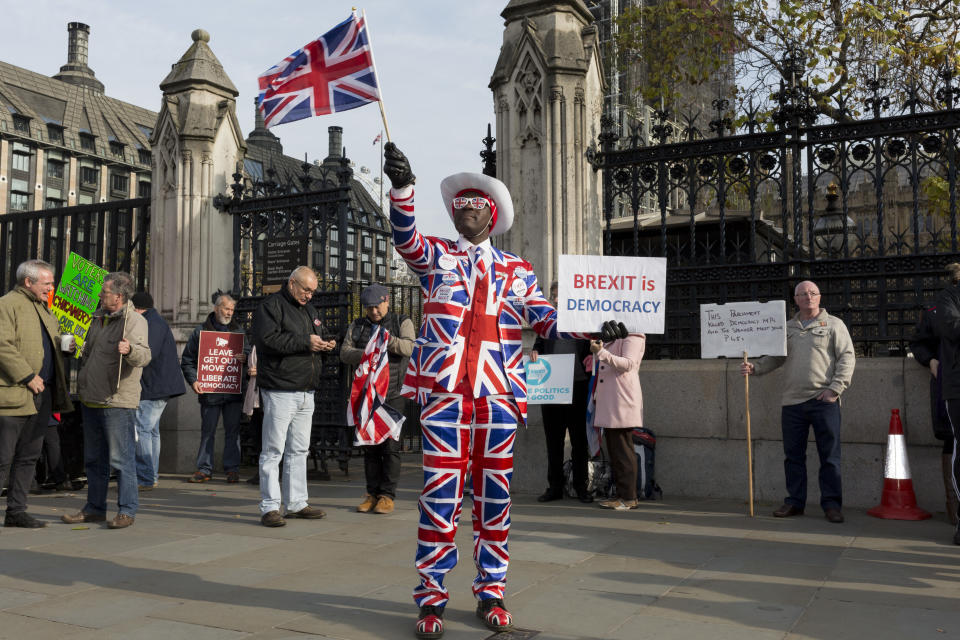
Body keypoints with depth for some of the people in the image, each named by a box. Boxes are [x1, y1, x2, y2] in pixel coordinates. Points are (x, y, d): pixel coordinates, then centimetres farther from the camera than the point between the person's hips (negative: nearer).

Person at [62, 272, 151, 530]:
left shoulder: (134, 320, -10)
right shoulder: (97, 317, 15)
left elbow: (144, 356, -25)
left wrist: (130, 349, -45)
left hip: (118, 402, -8)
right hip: (91, 400, 8)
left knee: (122, 459, -4)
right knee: (94, 459, 16)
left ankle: (127, 511, 4)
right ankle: (95, 508, 26)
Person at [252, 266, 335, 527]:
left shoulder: (310, 310, 20)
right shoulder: (271, 305, -4)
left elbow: (319, 337, 29)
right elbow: (267, 339, -19)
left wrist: (326, 344, 5)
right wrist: (305, 342, -18)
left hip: (306, 392, 8)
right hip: (280, 390, -8)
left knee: (299, 450, 13)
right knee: (273, 450, -5)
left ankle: (297, 503, 21)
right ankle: (269, 508, -1)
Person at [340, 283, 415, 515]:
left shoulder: (402, 323, 3)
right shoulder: (357, 326, 11)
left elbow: (408, 348, -15)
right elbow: (345, 352, -2)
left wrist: (389, 340, -33)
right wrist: (364, 354, -22)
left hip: (393, 394, -3)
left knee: (390, 444, -6)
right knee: (370, 445, 5)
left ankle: (387, 495, 0)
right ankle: (372, 494, 12)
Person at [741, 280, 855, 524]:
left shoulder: (833, 324, 5)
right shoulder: (787, 328, 17)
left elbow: (847, 357, -1)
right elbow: (774, 358, 18)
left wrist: (835, 388, -10)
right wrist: (754, 367, 0)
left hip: (823, 400, -4)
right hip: (792, 401, 4)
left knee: (830, 455, -1)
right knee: (793, 455, 8)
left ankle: (831, 504, 7)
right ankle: (795, 502, 16)